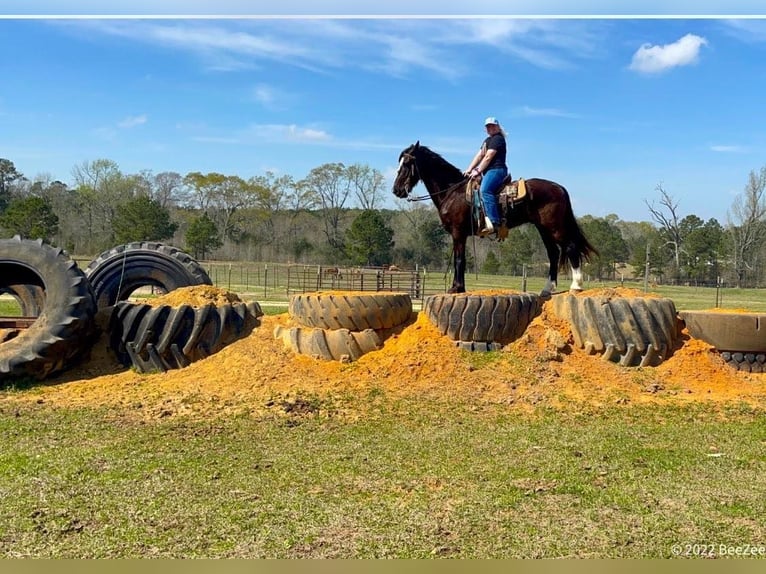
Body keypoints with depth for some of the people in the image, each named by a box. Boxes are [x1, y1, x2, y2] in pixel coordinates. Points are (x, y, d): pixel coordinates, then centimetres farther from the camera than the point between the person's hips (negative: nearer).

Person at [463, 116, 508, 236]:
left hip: (496, 170, -12)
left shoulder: (498, 139, -5)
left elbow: (488, 157, -12)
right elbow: (479, 156, 19)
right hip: (489, 172, 12)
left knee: (485, 190, -32)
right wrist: (469, 170, 8)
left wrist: (478, 171, -13)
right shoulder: (488, 140, 26)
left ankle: (494, 222, -41)